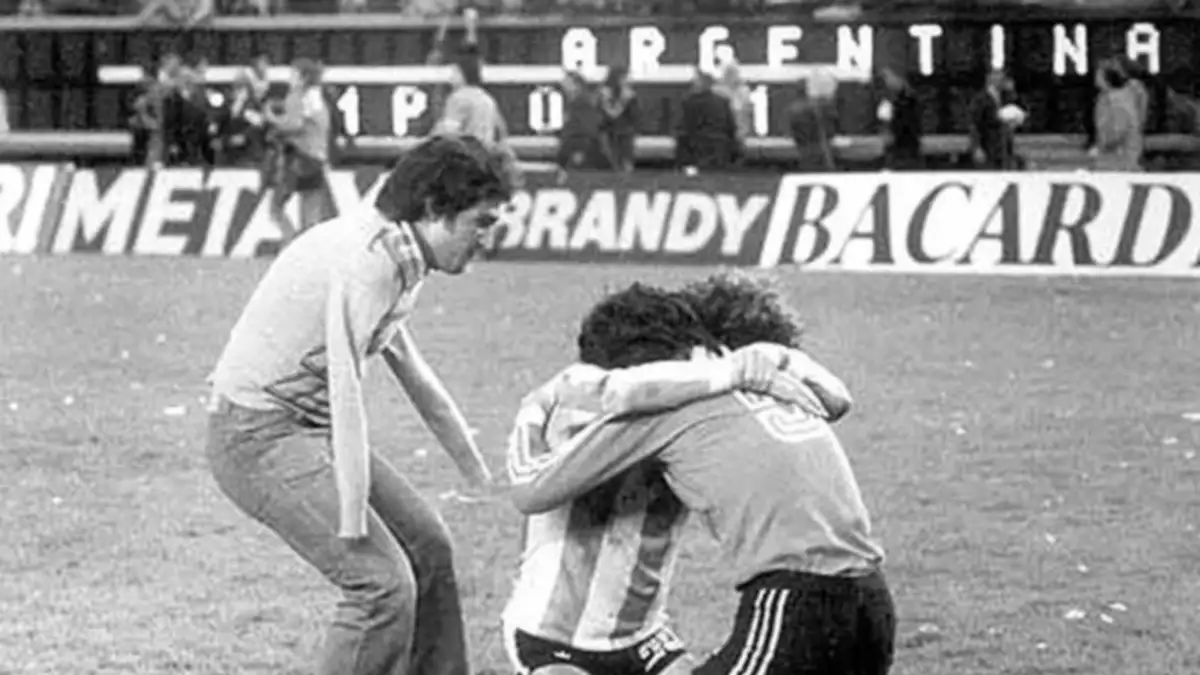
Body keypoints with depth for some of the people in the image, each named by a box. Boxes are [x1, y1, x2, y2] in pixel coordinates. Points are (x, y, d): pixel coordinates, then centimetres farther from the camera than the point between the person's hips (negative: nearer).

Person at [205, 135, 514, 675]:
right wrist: (352, 525, -28)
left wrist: (482, 480, 30)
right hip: (260, 434, -10)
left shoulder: (395, 257, 10)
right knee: (383, 584, -17)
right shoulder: (367, 260, -22)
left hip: (308, 427, 10)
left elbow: (412, 372, 23)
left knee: (426, 546, 15)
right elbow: (346, 394, -27)